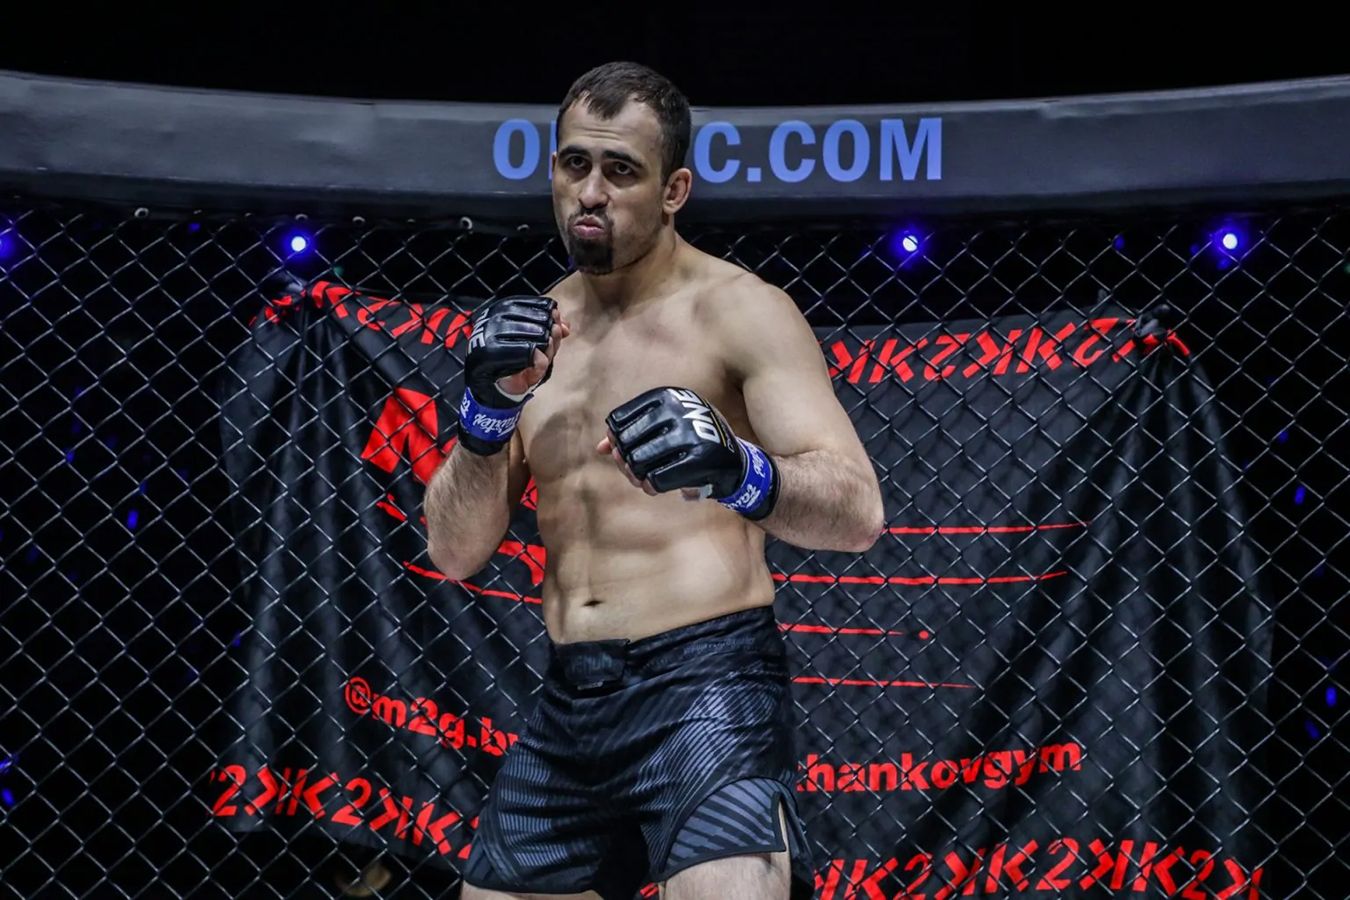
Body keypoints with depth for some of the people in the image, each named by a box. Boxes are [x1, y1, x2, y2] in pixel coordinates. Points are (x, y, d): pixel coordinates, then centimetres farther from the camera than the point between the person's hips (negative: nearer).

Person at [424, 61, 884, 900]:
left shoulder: (737, 310, -5)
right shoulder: (535, 331, 12)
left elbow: (859, 512, -16)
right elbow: (455, 554, 7)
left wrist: (736, 470, -36)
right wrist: (490, 411, -10)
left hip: (706, 683, -6)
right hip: (569, 704, 6)